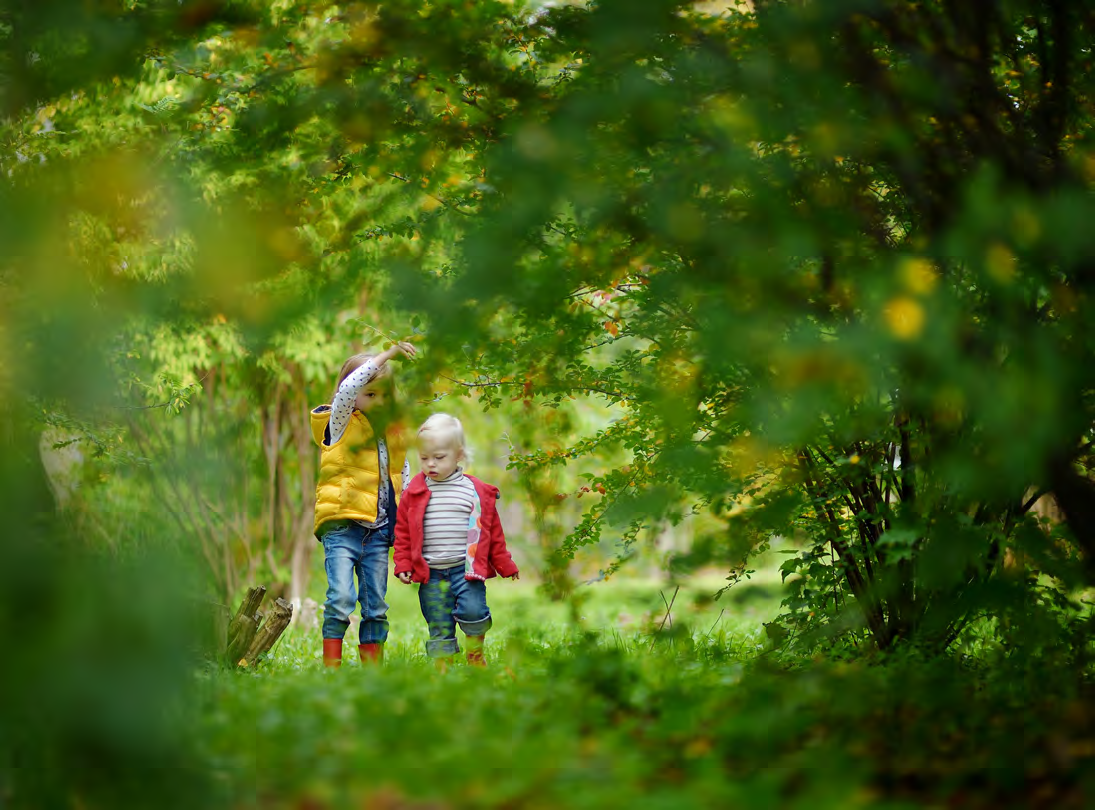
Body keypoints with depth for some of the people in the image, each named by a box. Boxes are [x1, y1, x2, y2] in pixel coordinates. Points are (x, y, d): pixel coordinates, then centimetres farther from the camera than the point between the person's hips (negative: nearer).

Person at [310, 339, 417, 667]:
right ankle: (331, 667, -10)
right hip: (342, 525, -5)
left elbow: (403, 474, 22)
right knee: (341, 598, -16)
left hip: (378, 531, 5)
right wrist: (388, 354, -17)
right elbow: (349, 387, -19)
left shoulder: (393, 430, 16)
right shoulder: (341, 422, 1)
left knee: (376, 606, 7)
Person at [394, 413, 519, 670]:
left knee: (472, 610, -18)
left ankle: (476, 654, 8)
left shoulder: (477, 492, 2)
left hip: (467, 568, -1)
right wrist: (403, 565, 2)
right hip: (430, 574, 1)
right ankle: (443, 668, 13)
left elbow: (493, 532, 9)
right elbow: (402, 531, 9)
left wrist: (504, 564, 11)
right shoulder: (415, 493, 4)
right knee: (439, 627, 2)